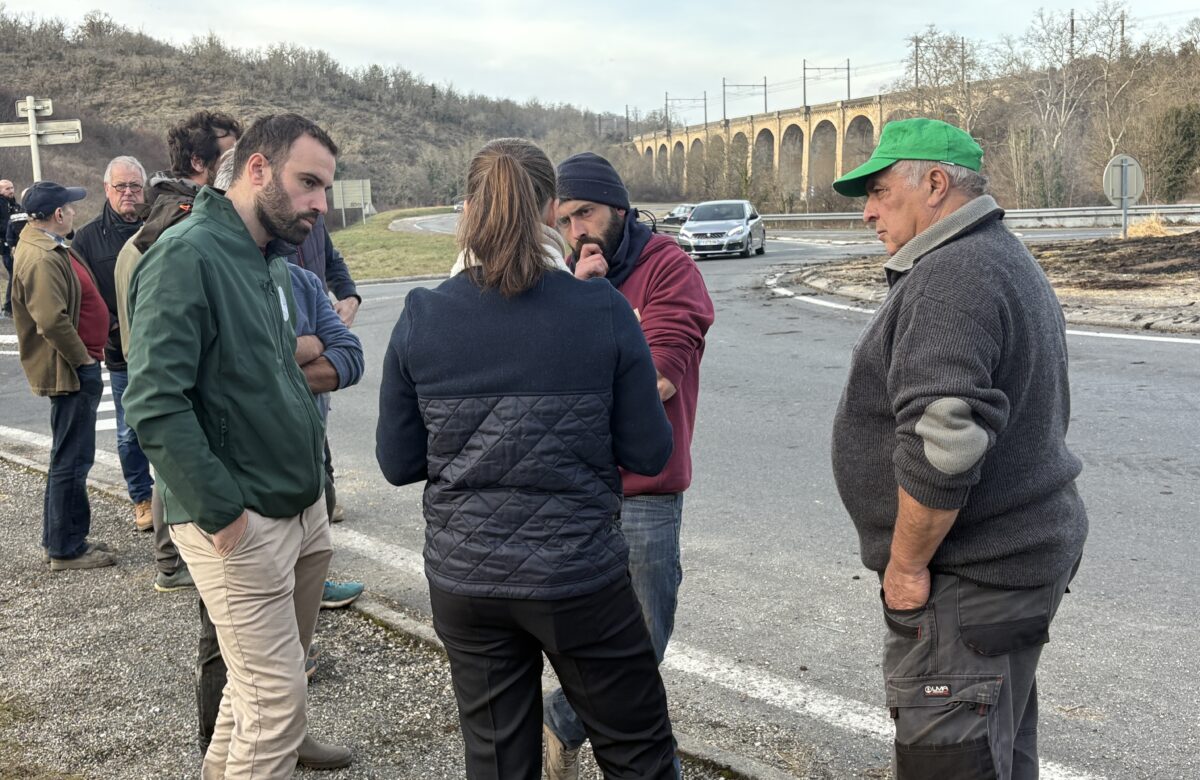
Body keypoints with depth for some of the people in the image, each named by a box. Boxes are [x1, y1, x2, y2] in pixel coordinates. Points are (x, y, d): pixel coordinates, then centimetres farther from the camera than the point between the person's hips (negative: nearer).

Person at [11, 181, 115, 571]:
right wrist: (82, 359, -17)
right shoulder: (41, 258, -20)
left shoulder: (49, 248, 14)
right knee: (72, 459, -2)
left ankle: (60, 538, 30)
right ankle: (65, 549, 7)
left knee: (69, 457, 18)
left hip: (78, 367, 11)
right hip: (70, 371, -11)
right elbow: (52, 320, -28)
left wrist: (87, 356, 16)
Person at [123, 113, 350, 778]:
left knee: (262, 683, 20)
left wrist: (313, 486, 12)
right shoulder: (185, 256, -16)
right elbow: (154, 404, -23)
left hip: (301, 511, 9)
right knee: (278, 704, -2)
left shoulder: (271, 260, 12)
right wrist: (221, 513, -20)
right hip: (241, 527, -9)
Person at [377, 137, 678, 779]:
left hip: (464, 581, 3)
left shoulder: (421, 319, -5)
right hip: (579, 576, -2)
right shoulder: (604, 312, -11)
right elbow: (648, 454, -6)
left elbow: (398, 463, 0)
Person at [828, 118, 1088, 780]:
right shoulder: (1007, 260, 15)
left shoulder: (951, 277, -21)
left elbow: (942, 441, -31)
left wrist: (906, 563, -18)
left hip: (969, 581, -11)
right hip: (1022, 552, 11)